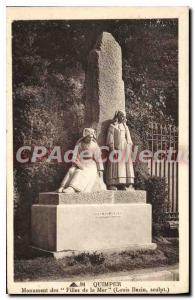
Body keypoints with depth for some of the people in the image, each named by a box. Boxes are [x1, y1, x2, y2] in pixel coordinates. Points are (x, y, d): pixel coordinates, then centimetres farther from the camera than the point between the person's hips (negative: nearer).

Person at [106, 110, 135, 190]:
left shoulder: (125, 127, 21)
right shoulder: (112, 126, 3)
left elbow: (129, 139, 21)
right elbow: (110, 139, -5)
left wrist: (129, 149, 10)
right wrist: (112, 150, -15)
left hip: (125, 149, 6)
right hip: (116, 149, -6)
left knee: (126, 167, 0)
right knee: (115, 167, -12)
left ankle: (124, 185, 0)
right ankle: (112, 186, -15)